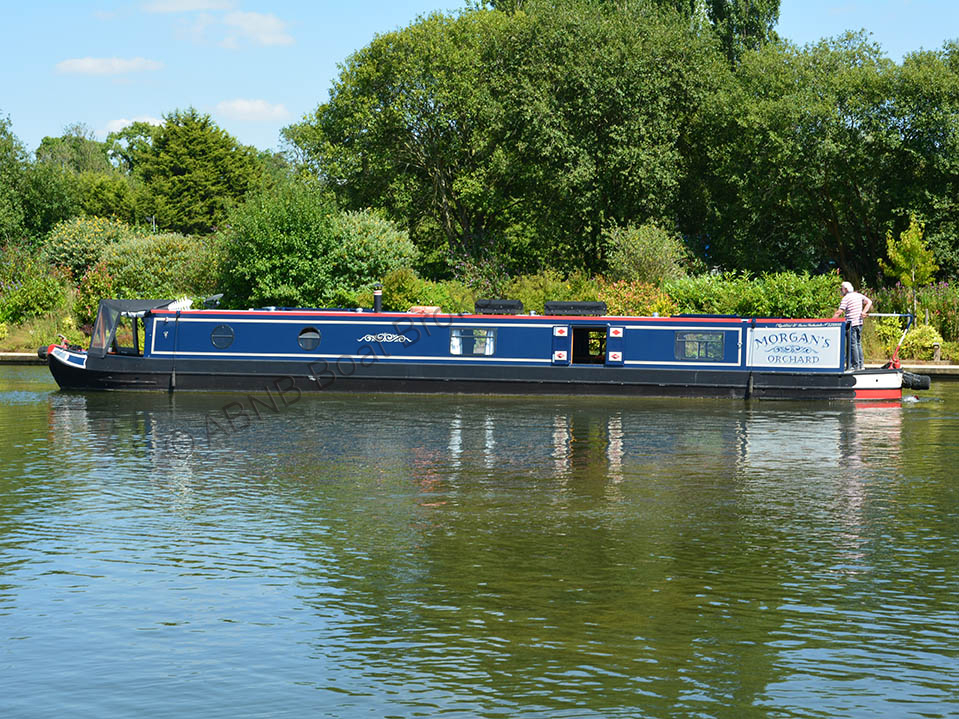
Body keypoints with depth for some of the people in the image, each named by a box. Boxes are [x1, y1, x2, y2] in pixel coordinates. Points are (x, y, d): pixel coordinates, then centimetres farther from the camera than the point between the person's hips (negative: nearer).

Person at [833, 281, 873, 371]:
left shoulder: (846, 298, -10)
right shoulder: (859, 295, 11)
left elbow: (839, 312, -16)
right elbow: (869, 302, 12)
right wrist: (864, 311, 3)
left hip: (851, 324, -7)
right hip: (859, 323, 7)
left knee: (853, 344, -3)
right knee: (858, 343, 15)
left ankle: (856, 365, -4)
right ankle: (861, 364, 16)